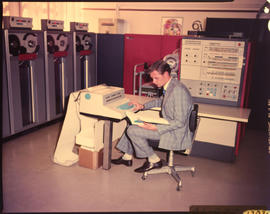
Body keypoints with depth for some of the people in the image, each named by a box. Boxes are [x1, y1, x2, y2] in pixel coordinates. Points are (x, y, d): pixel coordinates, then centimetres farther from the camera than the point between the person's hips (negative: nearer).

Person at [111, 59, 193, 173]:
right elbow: (160, 101, 26)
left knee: (132, 131, -14)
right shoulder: (169, 86, 4)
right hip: (167, 124, 10)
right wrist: (143, 106, 13)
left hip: (175, 134, -10)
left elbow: (180, 122, -27)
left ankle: (154, 160, 2)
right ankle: (127, 157, 24)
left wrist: (155, 128, -27)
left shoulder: (178, 91, -26)